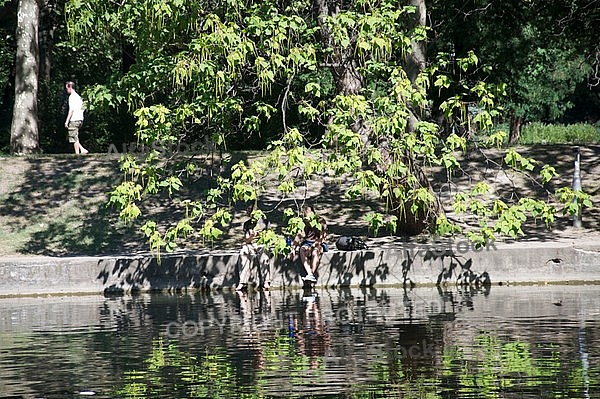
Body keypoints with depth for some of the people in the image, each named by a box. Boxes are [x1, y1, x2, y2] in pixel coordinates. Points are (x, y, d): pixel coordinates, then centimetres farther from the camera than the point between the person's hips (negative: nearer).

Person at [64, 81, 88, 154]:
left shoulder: (72, 97, -10)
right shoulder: (78, 96, 18)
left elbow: (71, 110, -17)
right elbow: (81, 109, 21)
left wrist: (67, 121, -16)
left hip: (74, 120, -9)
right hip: (80, 119, 9)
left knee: (74, 138, -5)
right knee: (70, 137, 13)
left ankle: (77, 153, -4)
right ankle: (82, 149, 5)